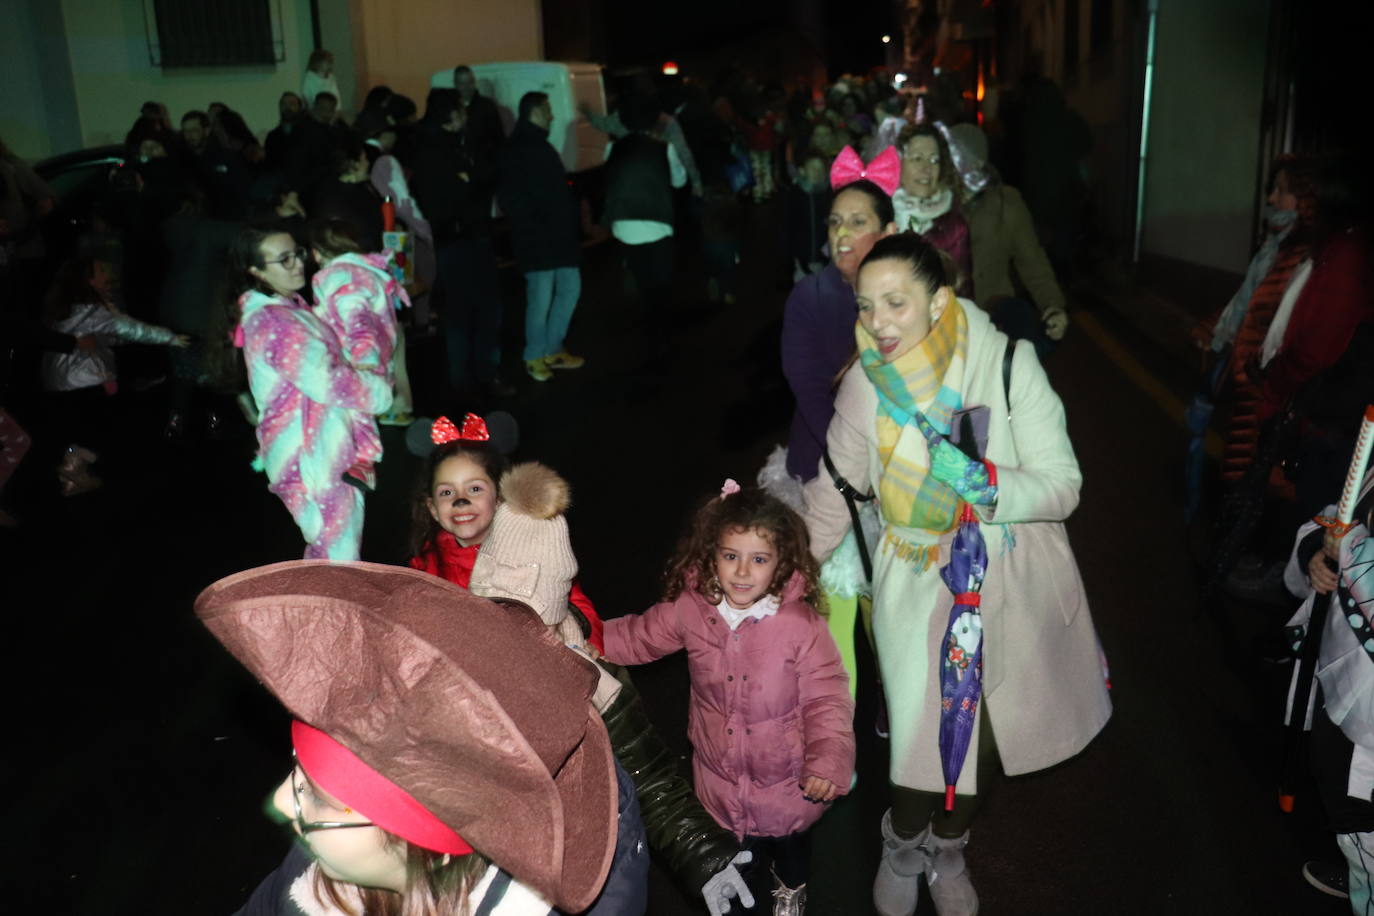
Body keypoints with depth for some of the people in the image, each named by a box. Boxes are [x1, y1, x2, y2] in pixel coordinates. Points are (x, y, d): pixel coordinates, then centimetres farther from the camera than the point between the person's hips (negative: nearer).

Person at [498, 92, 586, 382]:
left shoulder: (538, 144, 19)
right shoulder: (519, 148, -12)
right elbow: (508, 196, -20)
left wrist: (571, 224, 13)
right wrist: (531, 226, -19)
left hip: (557, 234, 10)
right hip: (537, 238, -10)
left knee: (570, 289, 13)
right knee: (541, 298, -4)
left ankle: (552, 350, 25)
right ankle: (535, 357, 12)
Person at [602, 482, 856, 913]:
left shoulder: (800, 623, -26)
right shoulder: (689, 608, -16)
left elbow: (826, 698, -19)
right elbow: (637, 637, 1)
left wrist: (829, 759, -30)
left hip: (783, 776, -2)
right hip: (718, 770, 2)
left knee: (786, 837, 26)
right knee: (737, 844, 25)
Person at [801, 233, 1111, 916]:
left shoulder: (1009, 365, -16)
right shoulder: (865, 385, -11)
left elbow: (1061, 485, -14)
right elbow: (832, 494, 3)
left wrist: (987, 486, -31)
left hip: (1015, 584, 1)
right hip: (919, 588, 0)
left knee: (987, 743, 13)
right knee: (927, 747, -6)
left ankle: (946, 847, 46)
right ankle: (902, 848, 31)